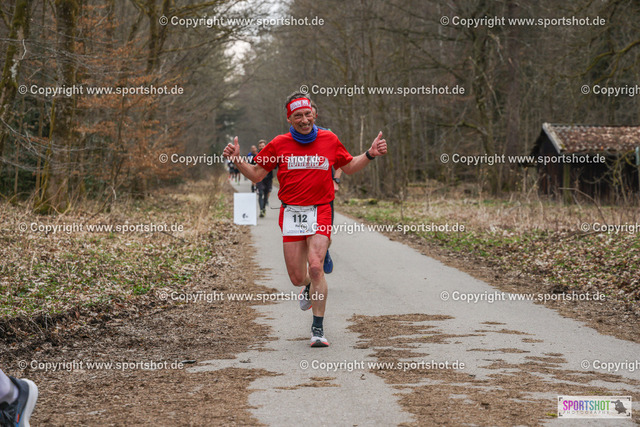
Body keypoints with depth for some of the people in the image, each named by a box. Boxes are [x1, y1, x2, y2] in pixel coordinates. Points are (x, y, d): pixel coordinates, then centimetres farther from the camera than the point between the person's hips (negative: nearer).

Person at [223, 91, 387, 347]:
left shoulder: (330, 140, 5)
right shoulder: (279, 144, 3)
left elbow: (349, 167, 20)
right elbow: (256, 175, 11)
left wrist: (370, 155, 5)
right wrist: (237, 160, -5)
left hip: (320, 213, -1)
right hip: (291, 214, 1)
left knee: (315, 267, -18)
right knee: (297, 277, 1)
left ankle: (318, 328, -8)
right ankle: (309, 287, 42)